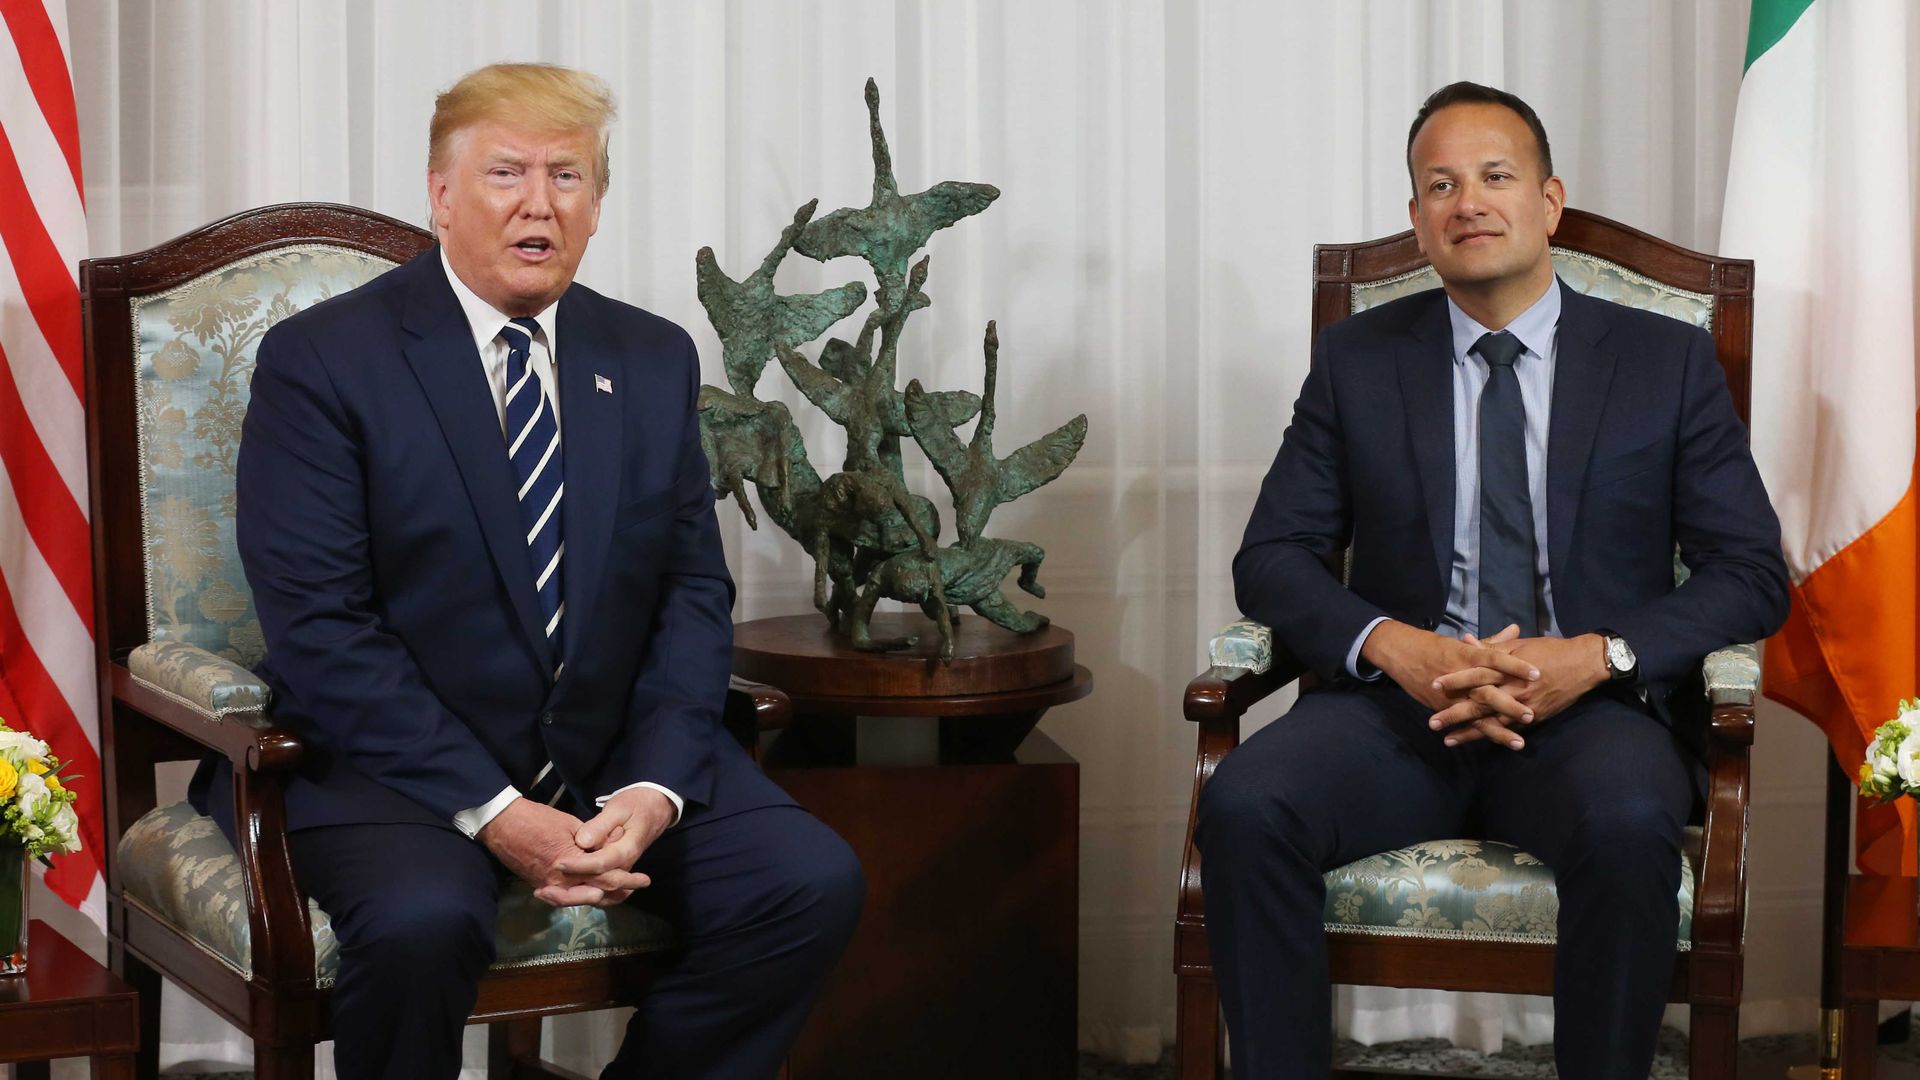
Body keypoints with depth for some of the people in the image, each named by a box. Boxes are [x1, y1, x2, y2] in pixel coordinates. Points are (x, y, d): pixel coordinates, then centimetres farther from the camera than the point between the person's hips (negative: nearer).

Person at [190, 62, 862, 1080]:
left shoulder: (654, 362, 10)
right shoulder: (320, 359, -6)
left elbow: (694, 594, 8)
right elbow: (319, 626, -13)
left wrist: (657, 787, -11)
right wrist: (491, 811, -21)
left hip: (615, 751, 5)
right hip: (398, 757, -4)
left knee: (813, 881, -18)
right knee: (422, 918, -35)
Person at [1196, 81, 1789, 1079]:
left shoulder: (1668, 363, 7)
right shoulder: (1355, 361, 11)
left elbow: (1751, 574, 4)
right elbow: (1272, 557, 7)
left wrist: (1595, 657, -15)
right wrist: (1396, 648, -14)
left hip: (1591, 706, -1)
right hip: (1401, 702, 1)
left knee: (1629, 824, -36)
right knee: (1243, 807, -29)